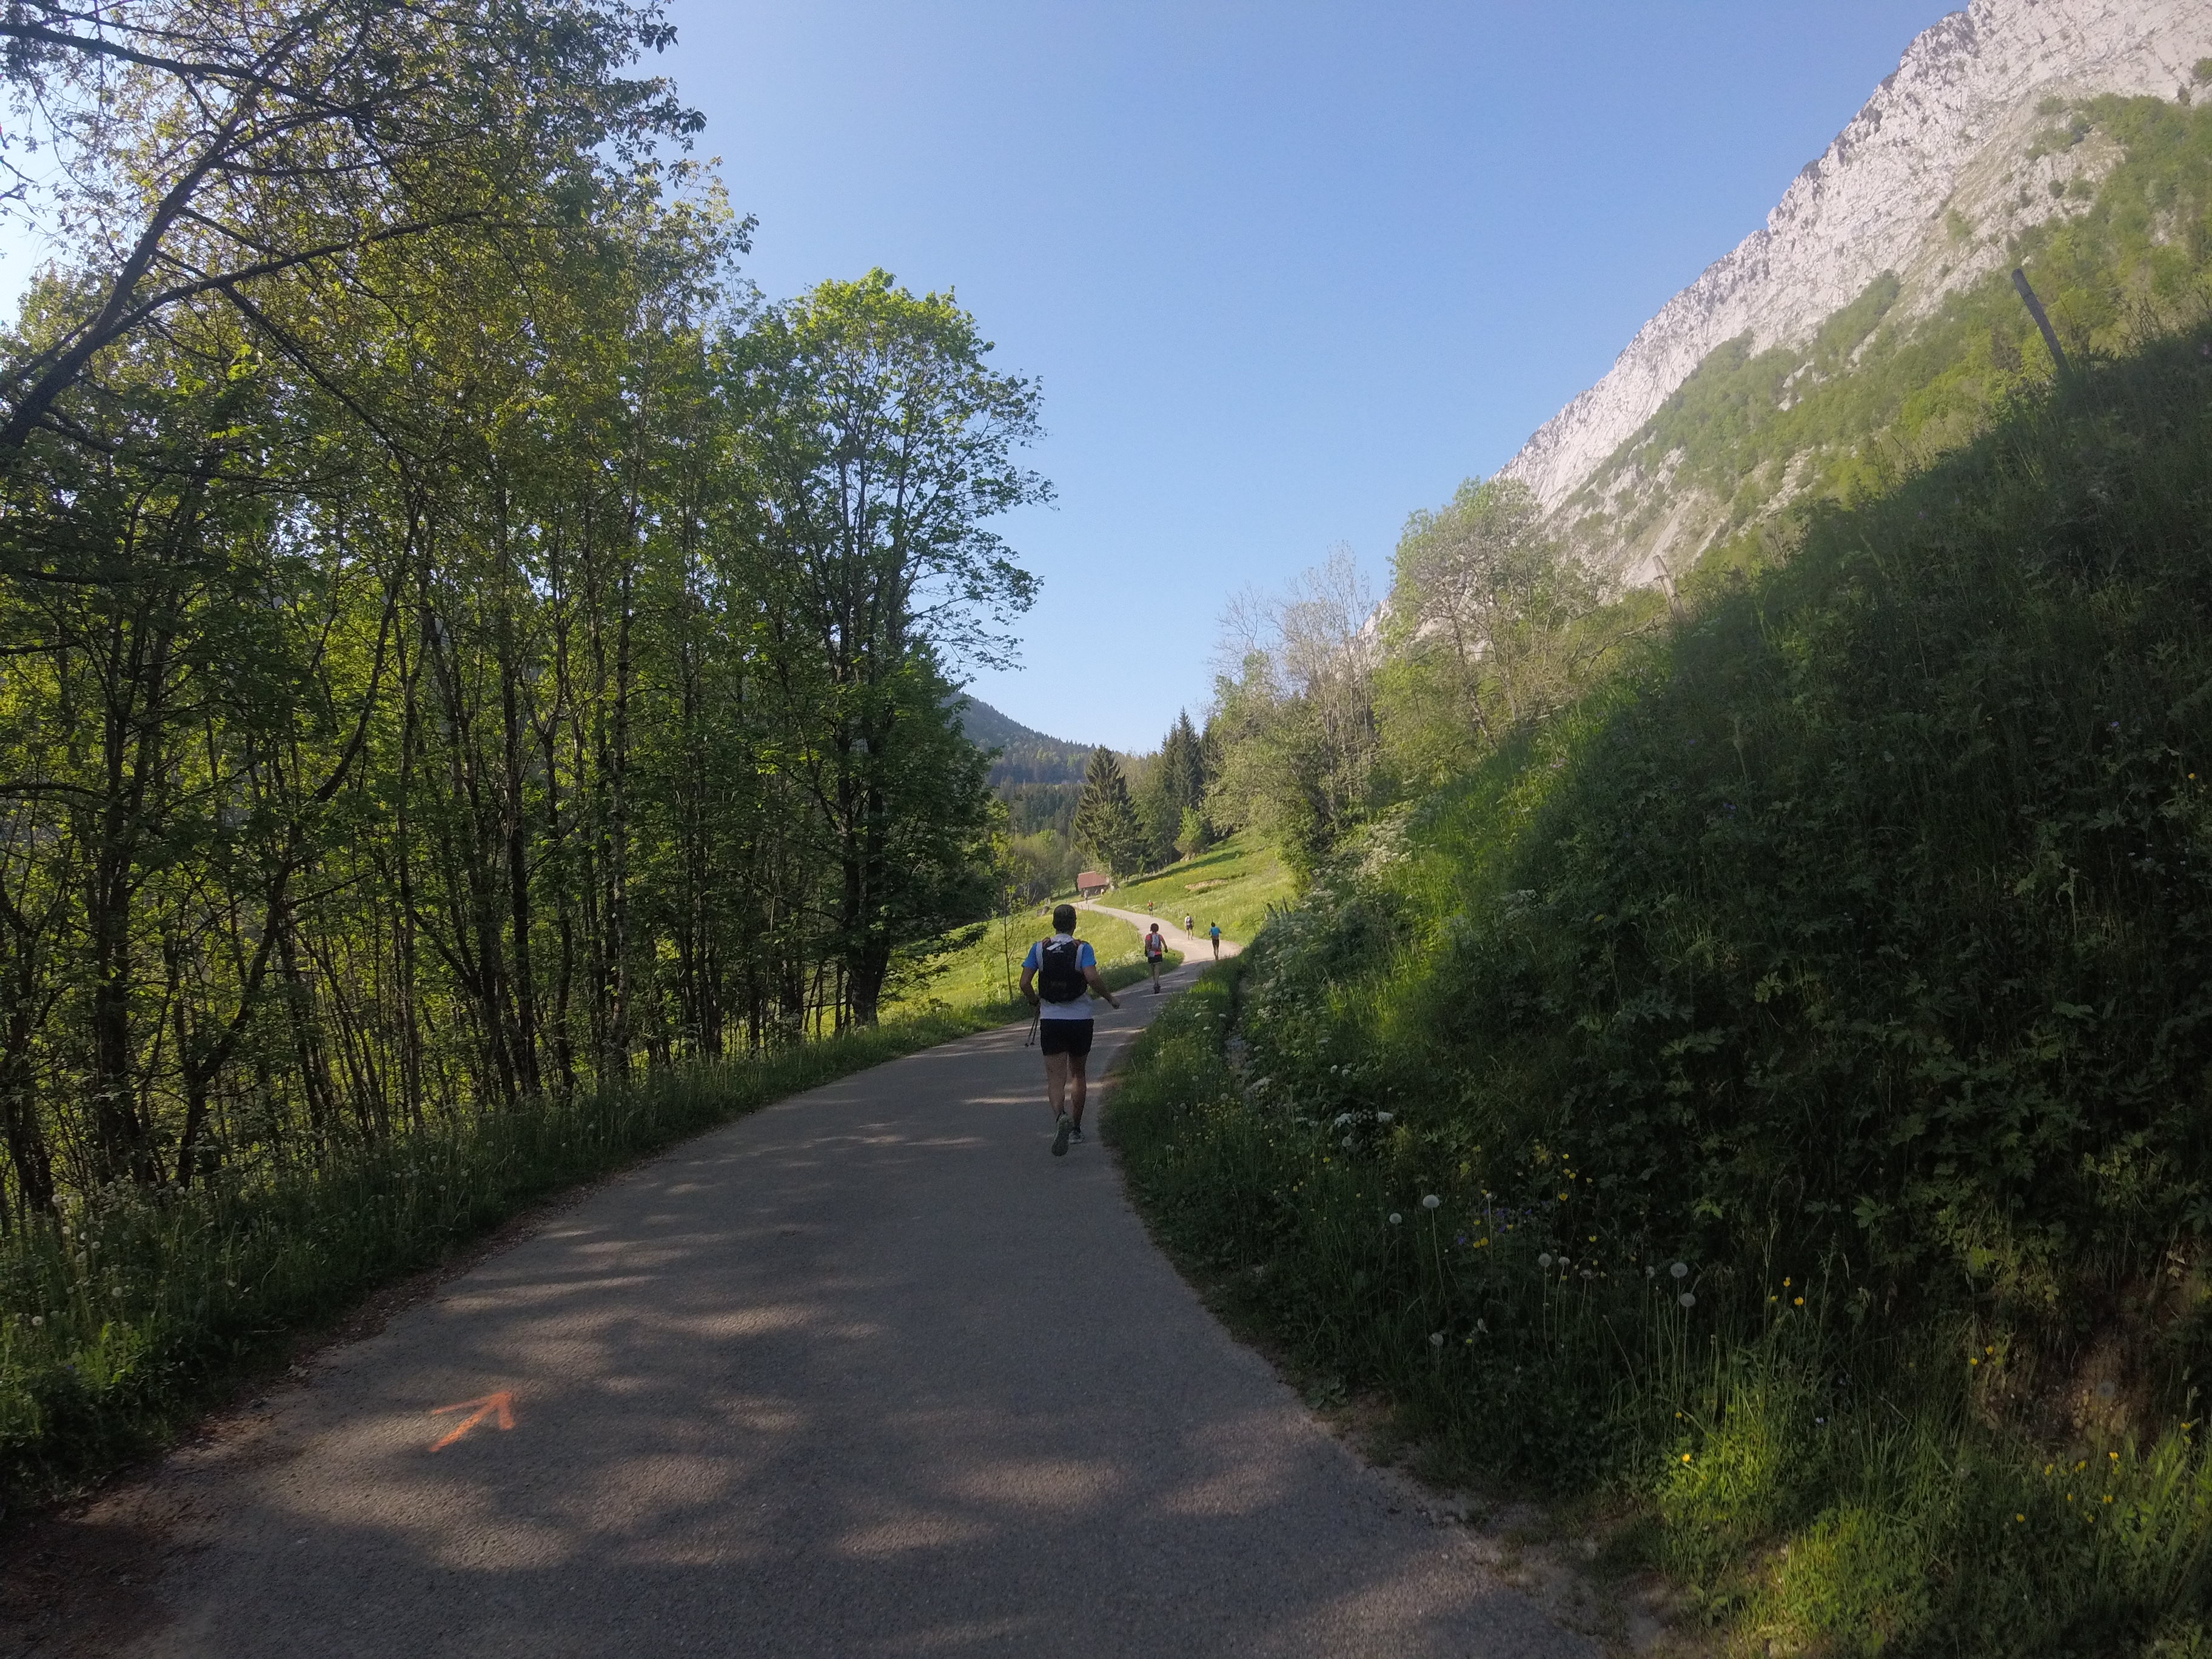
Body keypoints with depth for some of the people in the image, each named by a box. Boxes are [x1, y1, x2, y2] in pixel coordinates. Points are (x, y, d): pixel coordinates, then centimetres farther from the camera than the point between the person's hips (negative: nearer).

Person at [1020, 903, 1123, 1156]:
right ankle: (1076, 1129, 25)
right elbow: (1092, 978, -22)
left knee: (1055, 1077, -2)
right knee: (1078, 1073, 18)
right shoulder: (1082, 949, -6)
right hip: (1080, 1019, 0)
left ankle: (1060, 1117, -31)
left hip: (1050, 1020, 0)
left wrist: (1035, 1001, 15)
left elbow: (1025, 984, -4)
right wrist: (1111, 998, -6)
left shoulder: (1039, 949, 1)